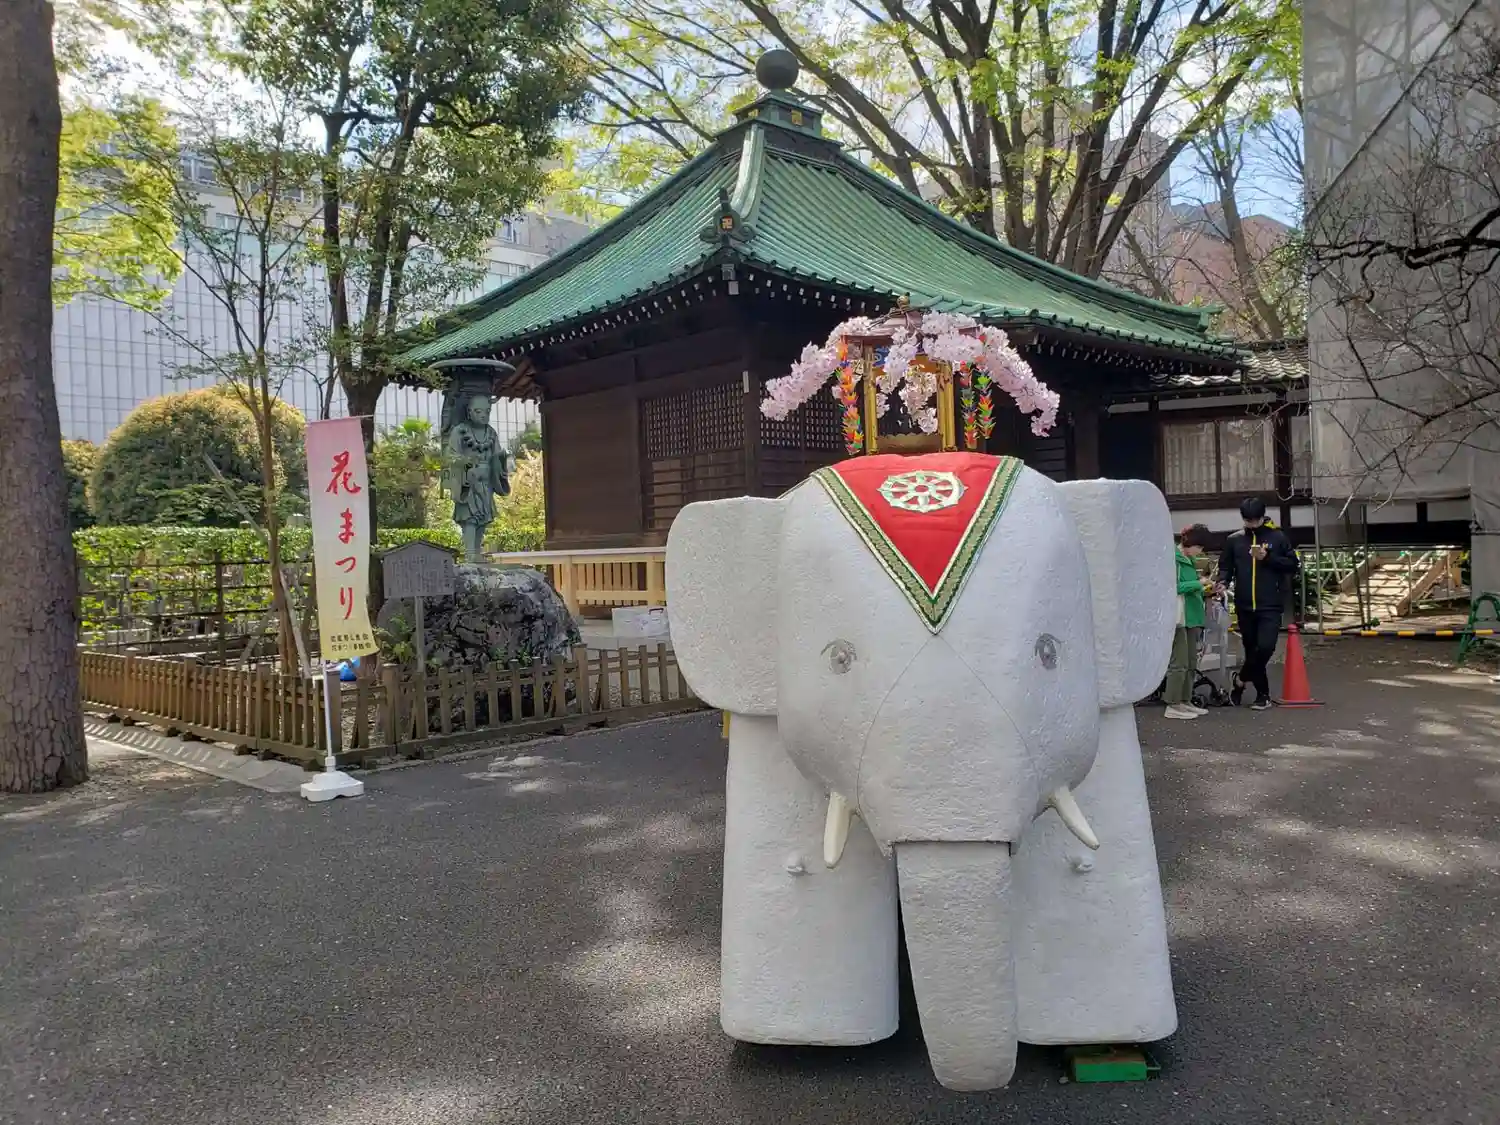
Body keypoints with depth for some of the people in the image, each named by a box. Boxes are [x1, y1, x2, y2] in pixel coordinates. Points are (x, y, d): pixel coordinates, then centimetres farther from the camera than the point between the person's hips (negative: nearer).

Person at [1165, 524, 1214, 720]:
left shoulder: (1189, 561, 17)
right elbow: (1174, 587, -18)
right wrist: (1199, 583, -14)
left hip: (1192, 617, 10)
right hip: (1179, 619, -10)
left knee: (1191, 664, 12)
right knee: (1179, 664, -8)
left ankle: (1185, 702, 18)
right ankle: (1173, 706, -4)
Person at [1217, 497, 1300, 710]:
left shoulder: (1277, 537, 1)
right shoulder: (1234, 540, 6)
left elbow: (1293, 565, 1)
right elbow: (1225, 566, 10)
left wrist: (1268, 558, -12)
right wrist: (1223, 581, -10)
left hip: (1271, 606, -2)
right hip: (1245, 607, 3)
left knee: (1266, 647, -17)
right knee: (1251, 651, 9)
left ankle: (1240, 681, 6)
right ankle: (1263, 694, 23)